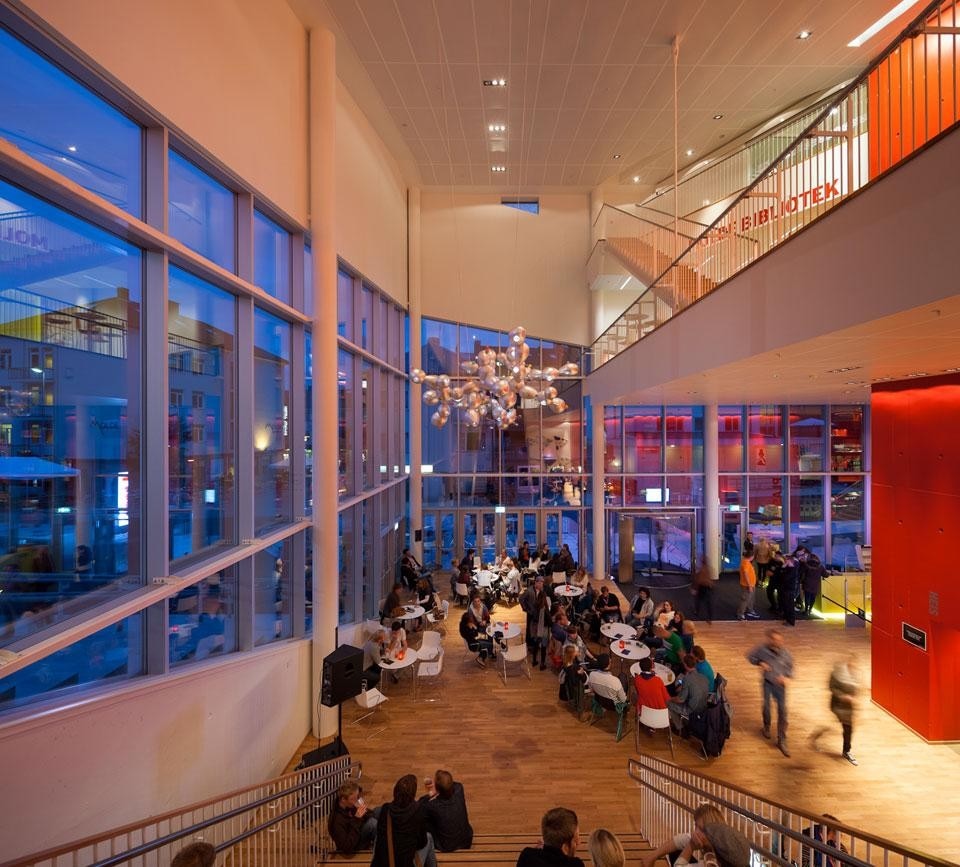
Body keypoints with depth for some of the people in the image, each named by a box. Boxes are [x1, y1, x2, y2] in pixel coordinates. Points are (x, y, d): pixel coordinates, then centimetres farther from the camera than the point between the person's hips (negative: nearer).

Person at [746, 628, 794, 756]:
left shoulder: (784, 652, -16)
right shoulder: (762, 649, -19)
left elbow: (790, 666, -1)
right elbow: (750, 657, -4)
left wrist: (785, 676, -17)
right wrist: (760, 663, -20)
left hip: (780, 684, 1)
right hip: (767, 682, -1)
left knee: (782, 711, 3)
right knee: (766, 706, 17)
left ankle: (781, 741, 15)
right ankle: (766, 727, 47)